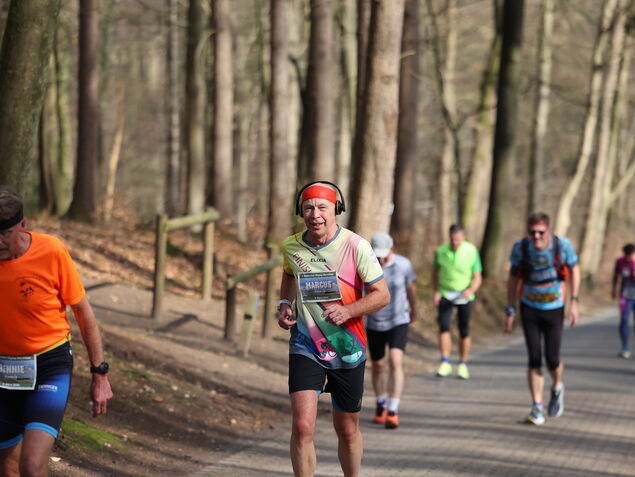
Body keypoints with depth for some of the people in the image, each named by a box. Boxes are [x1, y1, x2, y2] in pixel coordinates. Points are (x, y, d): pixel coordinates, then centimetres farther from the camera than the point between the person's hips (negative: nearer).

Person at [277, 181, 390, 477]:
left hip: (348, 351, -1)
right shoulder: (290, 247, -2)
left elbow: (382, 294, -9)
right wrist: (284, 304, 4)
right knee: (302, 426, -16)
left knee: (347, 430, 12)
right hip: (305, 349, 1)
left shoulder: (355, 246, -12)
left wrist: (348, 311, -25)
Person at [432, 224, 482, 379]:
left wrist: (471, 290, -26)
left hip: (464, 296, 0)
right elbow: (435, 271, 10)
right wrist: (436, 291, -1)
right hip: (445, 294, 0)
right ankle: (445, 363, -16)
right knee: (444, 326, -17)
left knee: (464, 331, 3)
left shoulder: (472, 251, -12)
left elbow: (478, 277, -7)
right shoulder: (441, 251, -7)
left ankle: (463, 365, 17)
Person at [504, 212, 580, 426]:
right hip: (529, 309, 1)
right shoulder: (521, 248, -13)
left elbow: (574, 270, 1)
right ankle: (537, 408, 4)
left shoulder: (562, 245, -17)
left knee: (552, 360, -3)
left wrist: (574, 302, -5)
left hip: (554, 310, -1)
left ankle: (557, 388, 30)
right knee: (534, 360, -5)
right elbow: (513, 278, 0)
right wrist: (510, 312, 0)